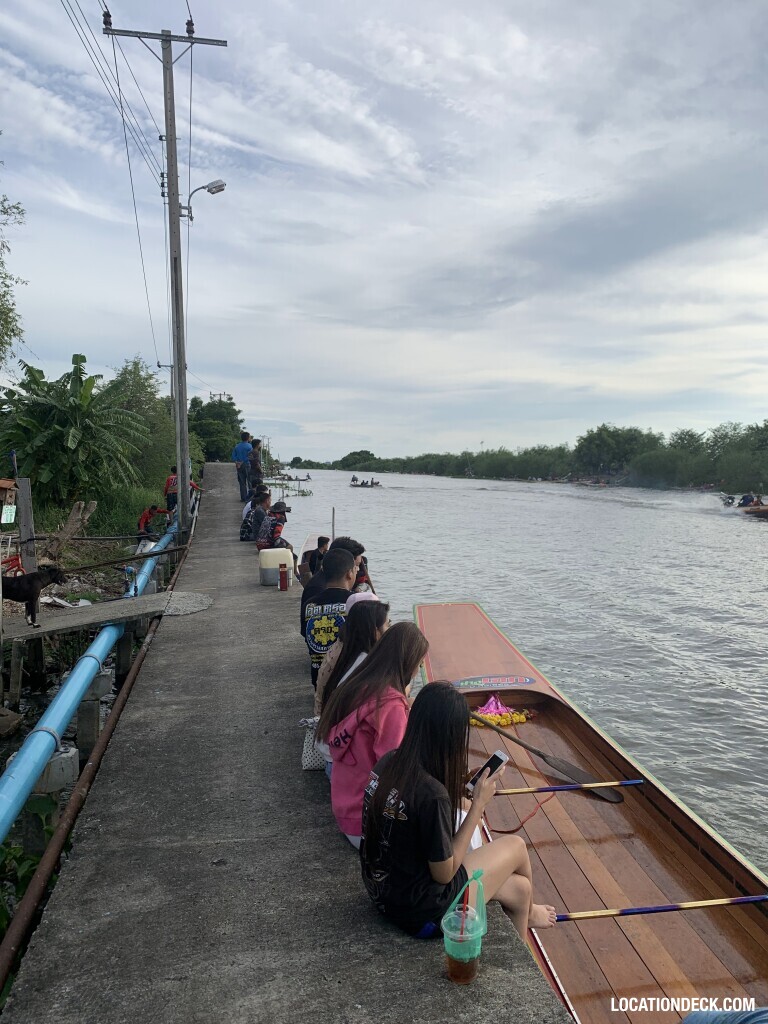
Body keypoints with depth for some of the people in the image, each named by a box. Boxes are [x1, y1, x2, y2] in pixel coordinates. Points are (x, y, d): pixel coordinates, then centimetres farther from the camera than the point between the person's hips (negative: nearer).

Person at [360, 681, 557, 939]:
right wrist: (479, 803, -16)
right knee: (516, 846, 13)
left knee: (519, 889, 18)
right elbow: (445, 873, -19)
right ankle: (527, 912, 42)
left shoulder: (388, 763, -8)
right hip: (420, 913, -7)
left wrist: (461, 788, 3)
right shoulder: (432, 793, -32)